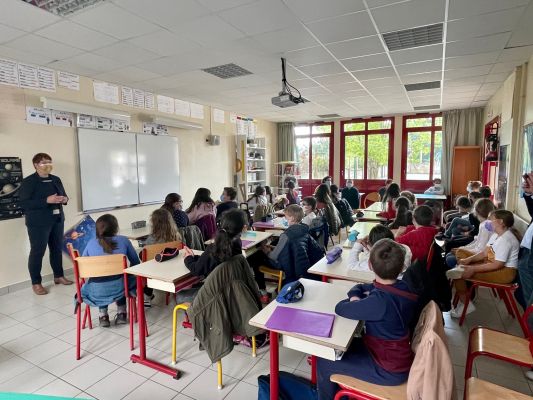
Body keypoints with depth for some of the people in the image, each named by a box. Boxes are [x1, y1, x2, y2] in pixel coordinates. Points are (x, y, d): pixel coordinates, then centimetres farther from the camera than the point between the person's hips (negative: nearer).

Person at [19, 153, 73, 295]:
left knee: (57, 249, 13)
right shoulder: (28, 182, -7)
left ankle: (59, 276, 26)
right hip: (38, 223, -6)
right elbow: (23, 203, -15)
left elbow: (63, 195, 22)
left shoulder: (56, 179, 11)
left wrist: (65, 199, -3)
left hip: (57, 220, 6)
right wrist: (46, 200, -24)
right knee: (37, 251, 0)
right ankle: (36, 283, 12)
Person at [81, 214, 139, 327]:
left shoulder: (91, 243, 3)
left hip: (97, 292, 1)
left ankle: (103, 315, 27)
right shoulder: (123, 240, 0)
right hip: (119, 289, -1)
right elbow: (135, 263, 9)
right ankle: (121, 314, 31)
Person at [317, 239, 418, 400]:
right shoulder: (402, 287, -9)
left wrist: (354, 301, -5)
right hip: (395, 355, 8)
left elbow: (340, 308, -22)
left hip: (389, 369, -8)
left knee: (324, 363, -1)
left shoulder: (380, 301, -35)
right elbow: (359, 287, 6)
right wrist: (355, 297, -13)